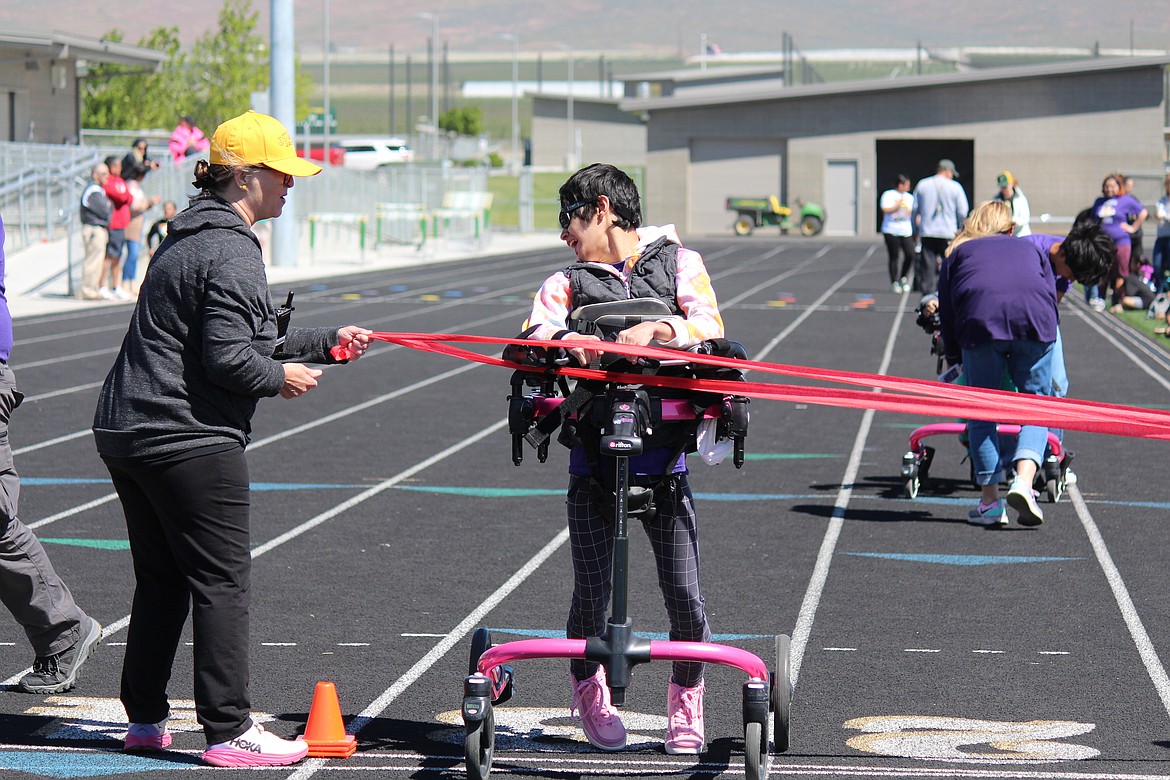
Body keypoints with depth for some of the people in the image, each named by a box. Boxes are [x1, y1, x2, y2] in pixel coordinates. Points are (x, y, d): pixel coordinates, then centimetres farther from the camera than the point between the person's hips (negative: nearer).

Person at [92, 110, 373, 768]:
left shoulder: (191, 239, 19)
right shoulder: (231, 253, -14)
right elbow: (228, 358, -21)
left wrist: (326, 342, 21)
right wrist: (283, 378, -4)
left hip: (127, 434, 10)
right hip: (191, 440, -10)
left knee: (161, 580, 16)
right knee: (222, 581, -4)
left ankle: (146, 720, 21)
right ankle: (229, 732, -2)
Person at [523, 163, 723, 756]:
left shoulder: (679, 262, 10)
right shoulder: (568, 282, 13)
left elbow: (710, 326, -5)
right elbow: (533, 333, -5)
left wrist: (659, 329, -24)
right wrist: (565, 339, -27)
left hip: (664, 458, -1)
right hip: (594, 458, 1)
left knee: (684, 595, -3)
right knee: (591, 592, -1)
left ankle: (686, 699, 21)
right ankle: (589, 694, 26)